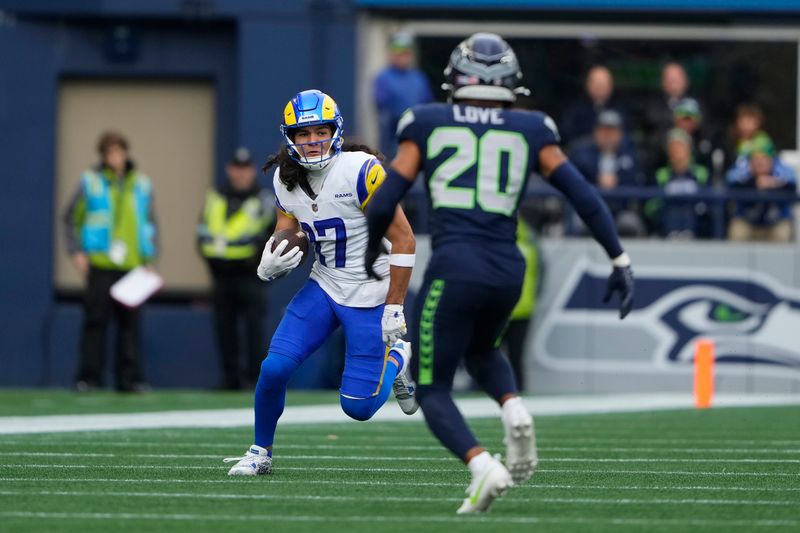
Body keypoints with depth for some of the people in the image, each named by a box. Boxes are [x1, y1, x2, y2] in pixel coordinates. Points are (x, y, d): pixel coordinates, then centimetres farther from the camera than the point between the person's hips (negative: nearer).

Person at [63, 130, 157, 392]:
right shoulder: (91, 182, 2)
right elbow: (71, 218, 6)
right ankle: (89, 377, 3)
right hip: (100, 264, -3)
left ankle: (130, 378, 7)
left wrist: (149, 259, 9)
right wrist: (77, 251, -3)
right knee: (95, 321, -2)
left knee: (129, 322, 3)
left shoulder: (141, 185, 10)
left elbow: (150, 223, 16)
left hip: (132, 265, 3)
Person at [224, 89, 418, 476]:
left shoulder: (360, 171, -20)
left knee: (358, 407, -5)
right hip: (324, 288, 5)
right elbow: (283, 237, 11)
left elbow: (403, 240, -16)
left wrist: (394, 308, -16)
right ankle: (260, 452, 11)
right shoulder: (285, 179, 0)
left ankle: (398, 359, 26)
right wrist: (270, 266, -14)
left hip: (369, 296, -5)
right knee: (274, 368, -12)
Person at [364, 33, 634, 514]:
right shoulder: (530, 130, 10)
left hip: (454, 269, -3)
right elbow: (583, 194, 4)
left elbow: (384, 203, 5)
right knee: (479, 350, 33)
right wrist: (620, 261, 10)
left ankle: (481, 465, -16)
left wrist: (372, 253, 24)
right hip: (507, 271, 3)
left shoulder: (427, 125, 6)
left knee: (433, 390, 10)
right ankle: (514, 410, 2)